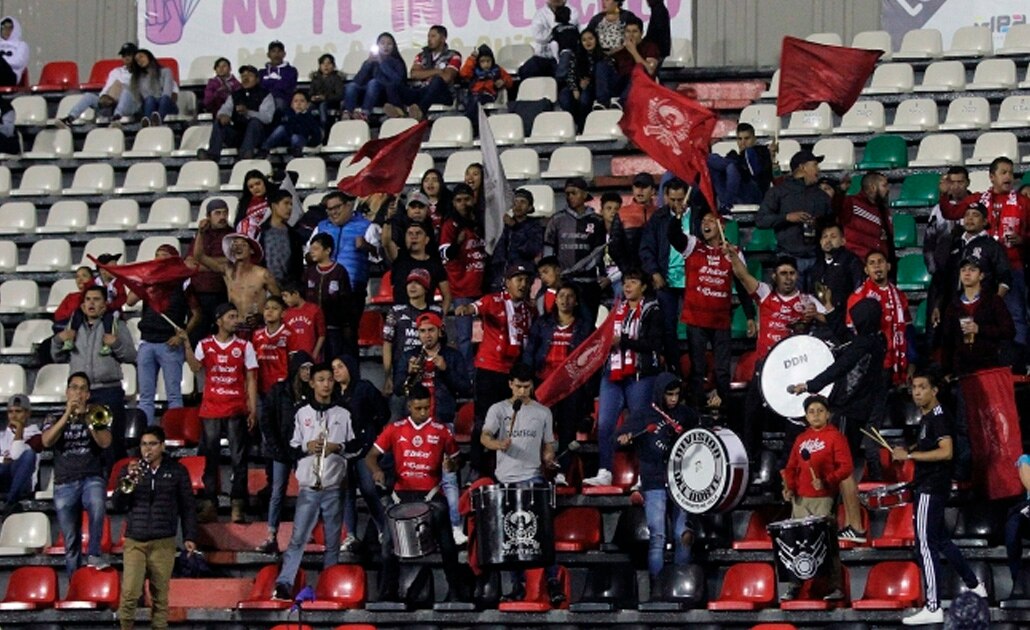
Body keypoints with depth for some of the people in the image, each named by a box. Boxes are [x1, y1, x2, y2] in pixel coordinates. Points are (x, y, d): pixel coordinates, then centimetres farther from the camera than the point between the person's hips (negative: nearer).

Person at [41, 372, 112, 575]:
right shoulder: (55, 420, 16)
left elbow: (105, 442, -4)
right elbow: (46, 441, -4)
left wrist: (85, 419, -11)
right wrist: (67, 416, -8)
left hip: (92, 479, -1)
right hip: (65, 484, 1)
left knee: (97, 505, -36)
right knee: (70, 541, 0)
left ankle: (94, 554, -26)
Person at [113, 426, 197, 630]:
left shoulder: (177, 471, 6)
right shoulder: (132, 469, 9)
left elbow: (187, 507, 7)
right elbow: (117, 504, 3)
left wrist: (189, 537, 0)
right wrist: (128, 481, -13)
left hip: (163, 544, 0)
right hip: (134, 542, 0)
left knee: (160, 597, 1)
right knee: (129, 594, -11)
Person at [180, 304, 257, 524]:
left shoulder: (244, 346, 6)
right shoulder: (205, 345, 7)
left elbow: (251, 379, 5)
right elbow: (195, 367, -8)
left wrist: (253, 409, -2)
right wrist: (186, 344, -19)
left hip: (236, 410, -1)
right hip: (211, 409, 1)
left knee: (238, 458, -3)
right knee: (209, 458, 2)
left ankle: (238, 506, -2)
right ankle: (209, 505, 6)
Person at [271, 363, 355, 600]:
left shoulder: (343, 415, 8)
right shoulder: (302, 413, 6)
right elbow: (292, 448, 8)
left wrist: (337, 447, -8)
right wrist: (306, 447, -11)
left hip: (334, 487, 1)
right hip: (308, 487, -1)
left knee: (333, 540, 5)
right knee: (298, 537, -11)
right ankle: (283, 584, -17)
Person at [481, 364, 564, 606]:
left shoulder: (543, 413, 10)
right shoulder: (498, 409, 5)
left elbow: (548, 445, 15)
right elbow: (484, 436, -10)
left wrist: (549, 457, -9)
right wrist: (499, 444, -32)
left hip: (532, 478, -1)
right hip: (505, 480, 1)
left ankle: (553, 581, -13)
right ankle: (518, 585, 13)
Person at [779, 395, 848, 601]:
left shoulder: (835, 437, 0)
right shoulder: (801, 439, 17)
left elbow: (845, 467, -8)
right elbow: (791, 467, 20)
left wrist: (826, 481, -19)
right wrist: (789, 486, 3)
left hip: (824, 499, -5)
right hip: (800, 499, 5)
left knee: (827, 542, -9)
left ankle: (836, 588, -6)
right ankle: (794, 587, 10)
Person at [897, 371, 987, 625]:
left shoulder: (938, 417, -15)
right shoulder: (926, 418, 15)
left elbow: (945, 452, -26)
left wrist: (909, 455, -23)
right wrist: (908, 450, 10)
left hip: (932, 488, -11)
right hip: (927, 487, 11)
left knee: (925, 545, -11)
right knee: (940, 540, 20)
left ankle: (933, 608, -12)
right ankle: (975, 586, 31)